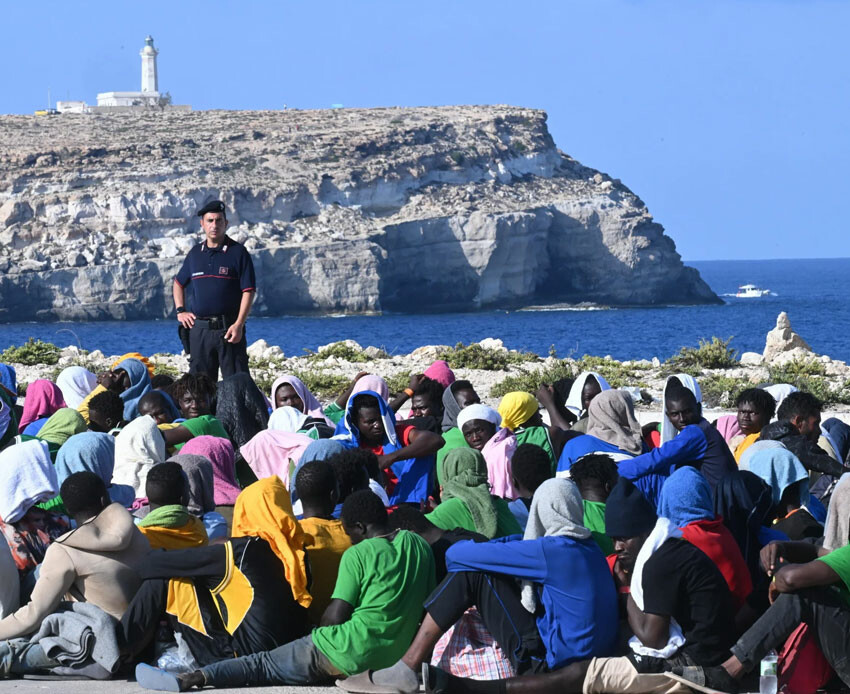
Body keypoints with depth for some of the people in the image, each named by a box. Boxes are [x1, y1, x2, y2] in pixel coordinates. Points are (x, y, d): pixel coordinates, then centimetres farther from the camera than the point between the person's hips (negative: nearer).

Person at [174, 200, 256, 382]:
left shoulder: (238, 252, -2)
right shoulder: (195, 253, 13)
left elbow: (248, 291, -6)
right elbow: (179, 283, 27)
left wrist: (239, 324, -15)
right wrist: (180, 311, 12)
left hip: (229, 328, -5)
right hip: (199, 329, 5)